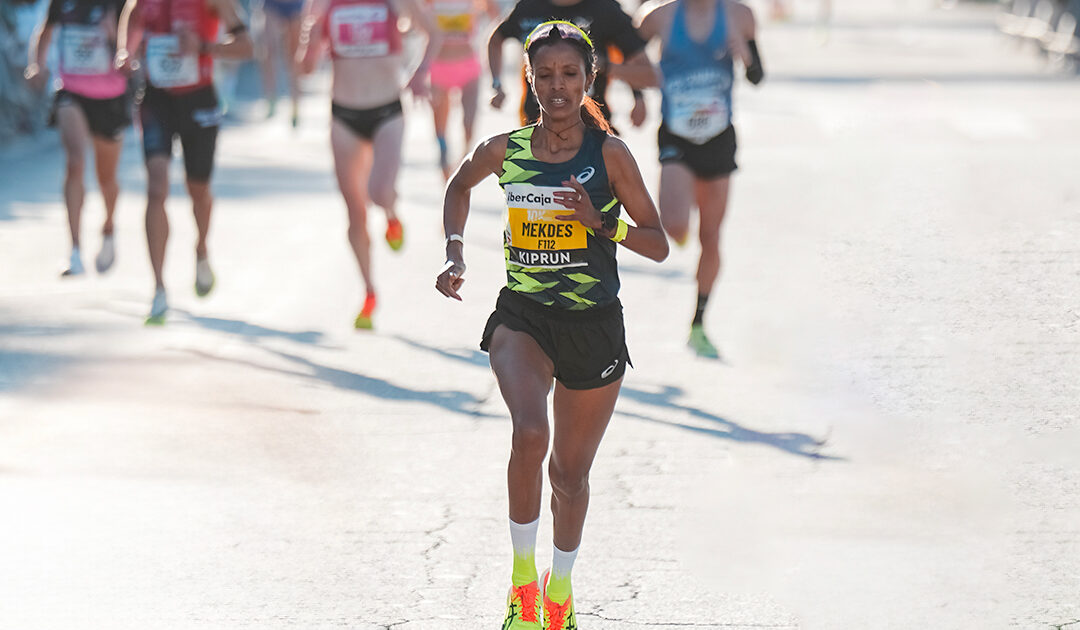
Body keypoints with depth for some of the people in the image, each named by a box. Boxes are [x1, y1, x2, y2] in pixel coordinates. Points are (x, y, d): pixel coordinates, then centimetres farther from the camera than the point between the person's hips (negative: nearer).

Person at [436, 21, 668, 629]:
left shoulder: (609, 153, -8)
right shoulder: (503, 150, -2)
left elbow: (659, 245, -5)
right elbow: (459, 186, 21)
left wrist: (600, 221, -21)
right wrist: (456, 251, 7)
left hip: (594, 326, 0)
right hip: (522, 316, 0)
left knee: (571, 471, 12)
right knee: (530, 433, -28)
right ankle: (524, 579, -9)